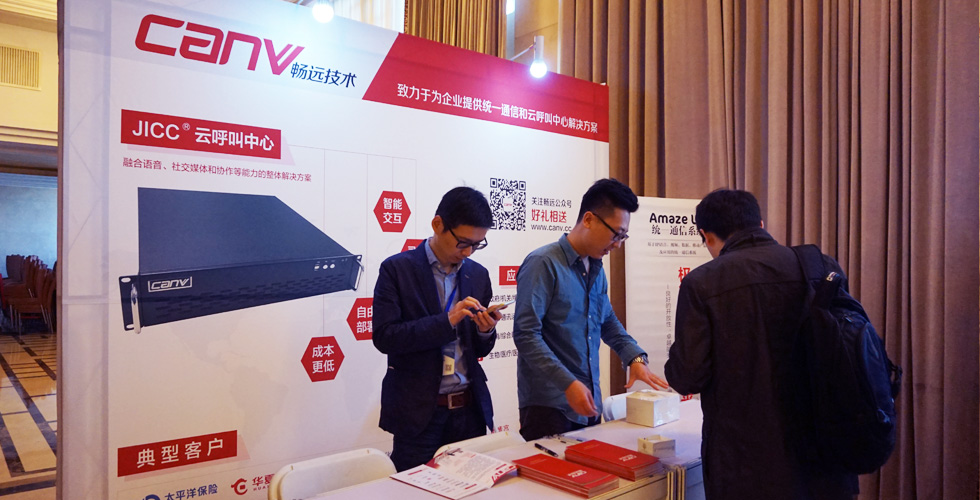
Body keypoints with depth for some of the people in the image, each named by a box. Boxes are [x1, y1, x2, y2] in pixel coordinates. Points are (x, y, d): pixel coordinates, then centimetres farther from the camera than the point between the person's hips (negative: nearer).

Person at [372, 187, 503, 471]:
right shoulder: (397, 269, -6)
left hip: (470, 409, 4)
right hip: (418, 413, -4)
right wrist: (446, 321, -21)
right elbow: (383, 337, -14)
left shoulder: (478, 274, 7)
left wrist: (486, 331, -10)